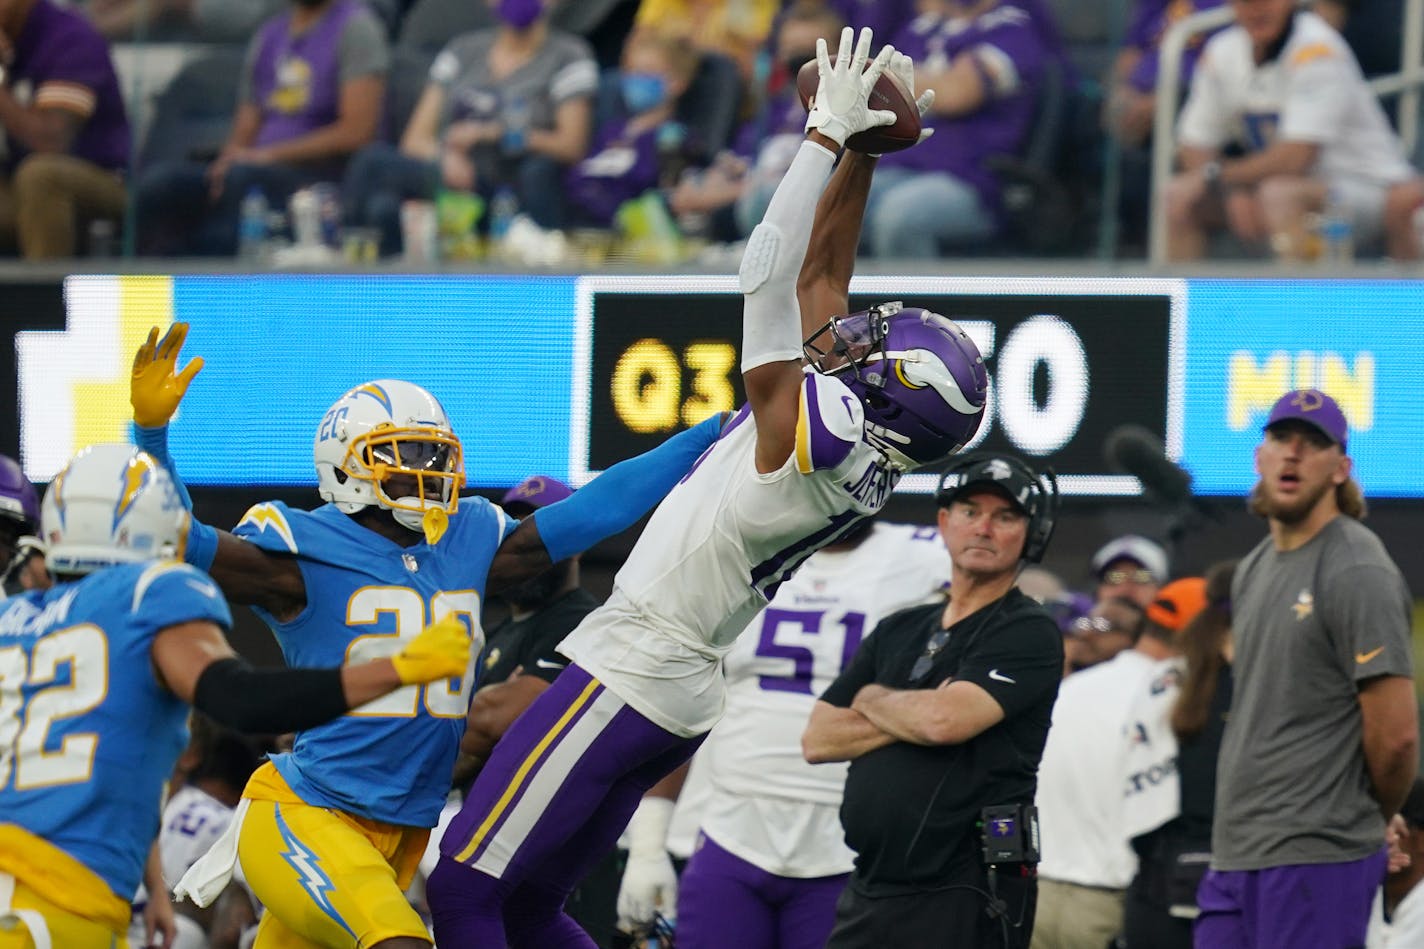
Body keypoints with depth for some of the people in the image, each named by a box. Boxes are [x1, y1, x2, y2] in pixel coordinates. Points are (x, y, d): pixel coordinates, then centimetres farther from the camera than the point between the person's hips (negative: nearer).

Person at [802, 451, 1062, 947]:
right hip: (869, 888, 7)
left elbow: (947, 720, -18)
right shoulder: (898, 632, 19)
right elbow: (817, 740, 11)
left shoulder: (1029, 634, -2)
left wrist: (872, 700, 2)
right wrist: (913, 718, -4)